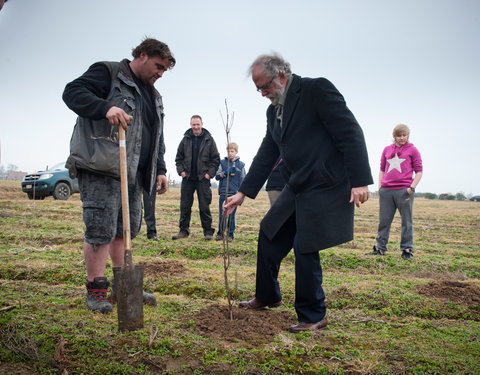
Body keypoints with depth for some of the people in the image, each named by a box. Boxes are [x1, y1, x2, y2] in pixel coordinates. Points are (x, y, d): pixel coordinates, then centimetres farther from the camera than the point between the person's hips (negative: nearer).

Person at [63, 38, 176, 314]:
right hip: (100, 169, -8)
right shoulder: (108, 72, 0)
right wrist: (106, 107, -29)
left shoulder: (154, 96, 23)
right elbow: (72, 92, -12)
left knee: (126, 229, 10)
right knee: (101, 228, -7)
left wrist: (160, 170, 14)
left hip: (132, 172, 8)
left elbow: (157, 137, 24)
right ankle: (96, 290, 5)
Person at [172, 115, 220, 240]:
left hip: (203, 178, -2)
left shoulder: (209, 139, 1)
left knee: (204, 206, 0)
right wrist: (181, 170, 0)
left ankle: (208, 231, 8)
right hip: (187, 178, 3)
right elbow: (179, 157, 13)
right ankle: (184, 230, 14)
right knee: (185, 206, 5)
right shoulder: (186, 139, 6)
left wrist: (210, 173, -6)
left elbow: (216, 159, 2)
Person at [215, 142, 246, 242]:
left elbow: (243, 181, 8)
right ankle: (220, 233, 14)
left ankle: (230, 234, 13)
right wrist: (225, 173, -13)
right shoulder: (222, 162, 7)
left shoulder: (241, 165, 6)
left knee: (232, 215, 3)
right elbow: (217, 176, 4)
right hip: (223, 192, 1)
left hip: (234, 193, -1)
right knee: (221, 214, 3)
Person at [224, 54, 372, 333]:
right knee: (269, 237, 13)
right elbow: (267, 155, 15)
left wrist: (360, 181, -19)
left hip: (326, 189, -8)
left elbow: (350, 133, -15)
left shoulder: (317, 89, -11)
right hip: (297, 189, 8)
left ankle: (313, 316, 15)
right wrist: (244, 193, 12)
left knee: (305, 249, -5)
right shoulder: (274, 111, 12)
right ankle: (267, 297, 34)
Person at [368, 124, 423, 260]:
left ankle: (407, 250, 10)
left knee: (406, 222, 2)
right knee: (384, 221, 7)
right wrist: (380, 185, 8)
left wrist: (412, 187, -7)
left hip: (404, 191, -3)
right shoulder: (387, 149, 14)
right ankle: (380, 248, 15)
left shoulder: (412, 150, 5)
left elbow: (419, 171, 4)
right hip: (386, 191, 3)